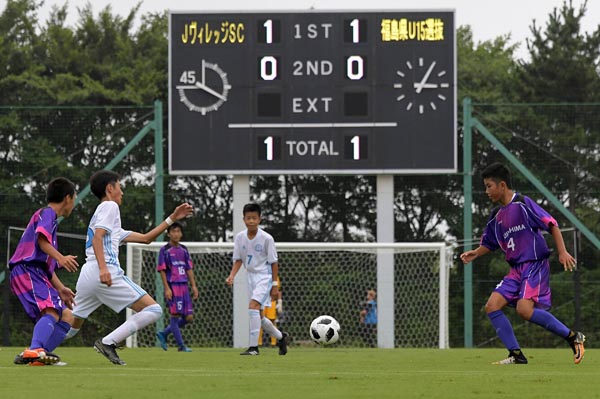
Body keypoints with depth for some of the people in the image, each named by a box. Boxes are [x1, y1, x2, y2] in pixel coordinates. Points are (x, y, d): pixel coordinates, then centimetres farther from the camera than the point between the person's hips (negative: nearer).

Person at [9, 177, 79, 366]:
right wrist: (60, 258, -33)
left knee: (67, 317, 8)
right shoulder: (47, 214, 0)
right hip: (27, 271, -10)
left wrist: (60, 289, 33)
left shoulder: (49, 216, 30)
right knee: (51, 311, -29)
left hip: (37, 274, 10)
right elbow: (41, 238, -22)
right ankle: (34, 350, -50)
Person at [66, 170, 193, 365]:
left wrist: (172, 219, 35)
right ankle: (107, 342, -18)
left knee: (71, 327, 16)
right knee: (153, 310, -9)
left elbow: (145, 238, 34)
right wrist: (103, 268, -25)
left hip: (87, 275, 9)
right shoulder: (109, 206, 5)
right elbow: (97, 237, -11)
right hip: (108, 274, -9)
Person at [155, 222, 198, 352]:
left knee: (188, 317, 2)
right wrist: (166, 288, -12)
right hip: (172, 286, -6)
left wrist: (193, 285, 10)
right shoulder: (165, 250, -2)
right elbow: (162, 270, -5)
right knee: (175, 315, -7)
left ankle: (164, 334, 17)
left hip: (184, 286, 6)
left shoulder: (184, 250, 15)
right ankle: (181, 345, -3)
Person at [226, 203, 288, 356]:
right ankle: (280, 337, 35)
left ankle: (253, 347, -25)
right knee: (258, 315, 11)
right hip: (251, 276, 6)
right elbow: (238, 260, 5)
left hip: (265, 276, -6)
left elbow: (274, 262, -7)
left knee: (253, 306, -25)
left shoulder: (266, 238, -14)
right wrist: (232, 276, -12)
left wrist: (275, 284, -7)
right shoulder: (239, 237, -1)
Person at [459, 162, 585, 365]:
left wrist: (562, 252, -21)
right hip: (516, 270, 8)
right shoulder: (497, 216, 14)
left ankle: (572, 337, -12)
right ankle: (516, 355, -1)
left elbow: (551, 225, -13)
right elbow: (489, 243, 27)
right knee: (492, 306, -5)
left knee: (524, 309, -26)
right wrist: (475, 253, 7)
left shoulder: (523, 204, -10)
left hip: (535, 265, -8)